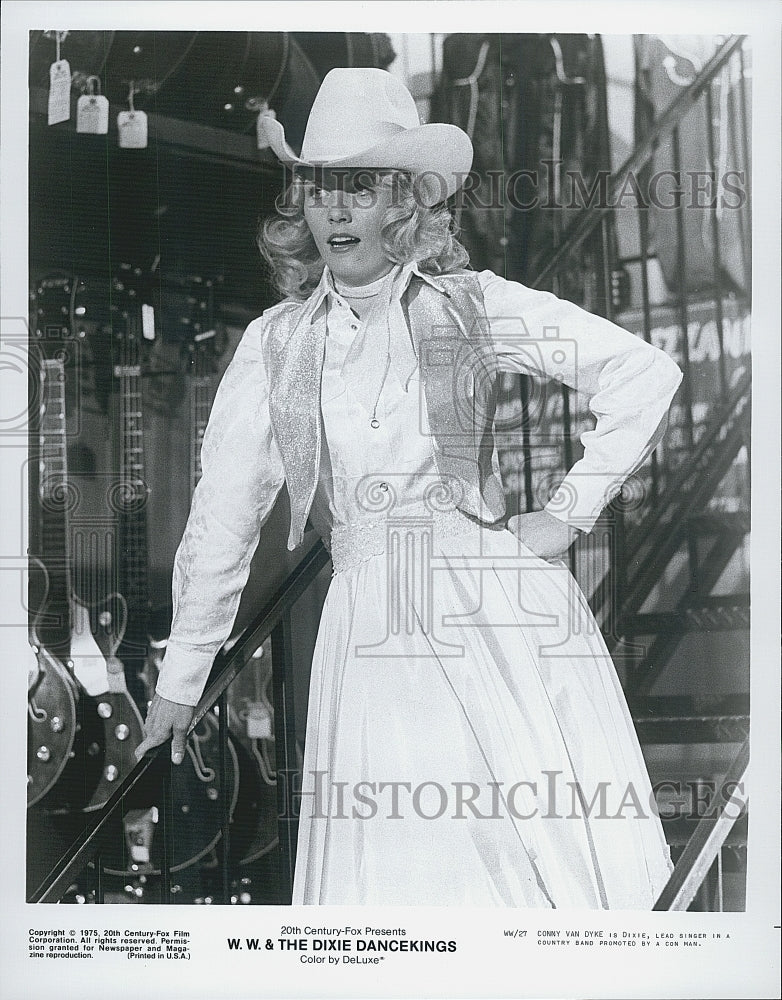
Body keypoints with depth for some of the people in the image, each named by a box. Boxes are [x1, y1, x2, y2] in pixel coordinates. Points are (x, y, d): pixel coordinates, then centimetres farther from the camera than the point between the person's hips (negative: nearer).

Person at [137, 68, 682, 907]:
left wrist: (568, 514, -2)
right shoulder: (276, 344, 6)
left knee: (562, 849, -3)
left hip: (504, 613, -2)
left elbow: (645, 376, 1)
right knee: (387, 872, 1)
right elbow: (224, 514, 9)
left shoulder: (473, 305, 1)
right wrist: (182, 676, 12)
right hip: (372, 629, 2)